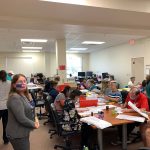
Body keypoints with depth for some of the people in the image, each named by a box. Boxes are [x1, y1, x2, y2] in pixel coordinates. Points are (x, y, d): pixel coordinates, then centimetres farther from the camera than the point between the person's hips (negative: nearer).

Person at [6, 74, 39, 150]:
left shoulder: (24, 95, 7)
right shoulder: (14, 98, -24)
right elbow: (21, 119, -28)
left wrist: (35, 119, -2)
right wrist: (34, 124, -13)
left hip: (23, 132, 9)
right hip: (17, 135, -9)